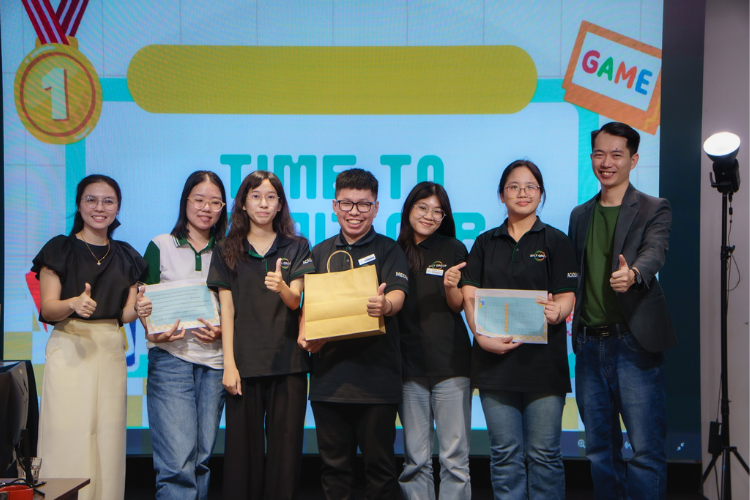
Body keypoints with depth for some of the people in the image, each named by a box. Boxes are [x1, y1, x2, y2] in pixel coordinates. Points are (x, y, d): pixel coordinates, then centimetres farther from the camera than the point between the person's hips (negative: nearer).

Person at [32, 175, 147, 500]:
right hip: (69, 349, -3)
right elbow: (47, 308, -4)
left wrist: (138, 309, -10)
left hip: (111, 350, 4)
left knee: (108, 437, 1)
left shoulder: (126, 257, 14)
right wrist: (74, 303, -24)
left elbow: (125, 313, 13)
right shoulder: (60, 249, 2)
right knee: (69, 440, -7)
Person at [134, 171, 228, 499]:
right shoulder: (160, 247, 7)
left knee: (203, 457, 6)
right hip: (170, 356, -3)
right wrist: (154, 332, -15)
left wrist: (222, 331, -5)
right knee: (177, 461, -12)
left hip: (214, 359, 3)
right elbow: (143, 304, 5)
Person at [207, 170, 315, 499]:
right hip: (245, 361, 0)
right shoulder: (228, 250, 9)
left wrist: (281, 287, -25)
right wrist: (229, 364, -4)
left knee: (285, 445, -1)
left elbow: (295, 302, -1)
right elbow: (227, 309, 4)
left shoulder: (296, 248, 10)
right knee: (243, 445, -1)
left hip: (287, 361, 0)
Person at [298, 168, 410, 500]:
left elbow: (398, 294, -9)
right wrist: (304, 335, -8)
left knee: (379, 464, 2)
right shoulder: (320, 253, 14)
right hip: (328, 374, 3)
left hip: (376, 374, -3)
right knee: (334, 465, 9)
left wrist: (385, 305, -34)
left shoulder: (388, 250, 5)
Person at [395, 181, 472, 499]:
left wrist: (450, 285, -18)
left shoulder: (453, 250, 4)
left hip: (450, 362, -2)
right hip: (409, 362, 2)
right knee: (415, 458, 7)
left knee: (454, 457, -2)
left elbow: (458, 307, 1)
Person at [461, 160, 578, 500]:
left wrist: (556, 313, -24)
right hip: (494, 358, 2)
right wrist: (482, 335, -12)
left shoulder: (555, 241, 7)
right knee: (505, 453, 4)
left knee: (543, 453, 0)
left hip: (542, 358, -2)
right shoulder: (485, 243, 14)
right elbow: (470, 296, 5)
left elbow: (566, 297, -1)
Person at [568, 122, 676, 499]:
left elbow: (654, 253, -19)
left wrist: (633, 274, -40)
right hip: (589, 344, 5)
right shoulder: (580, 215, 15)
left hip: (634, 344, -5)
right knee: (600, 450, 12)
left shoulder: (654, 210, 0)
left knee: (646, 450, -5)